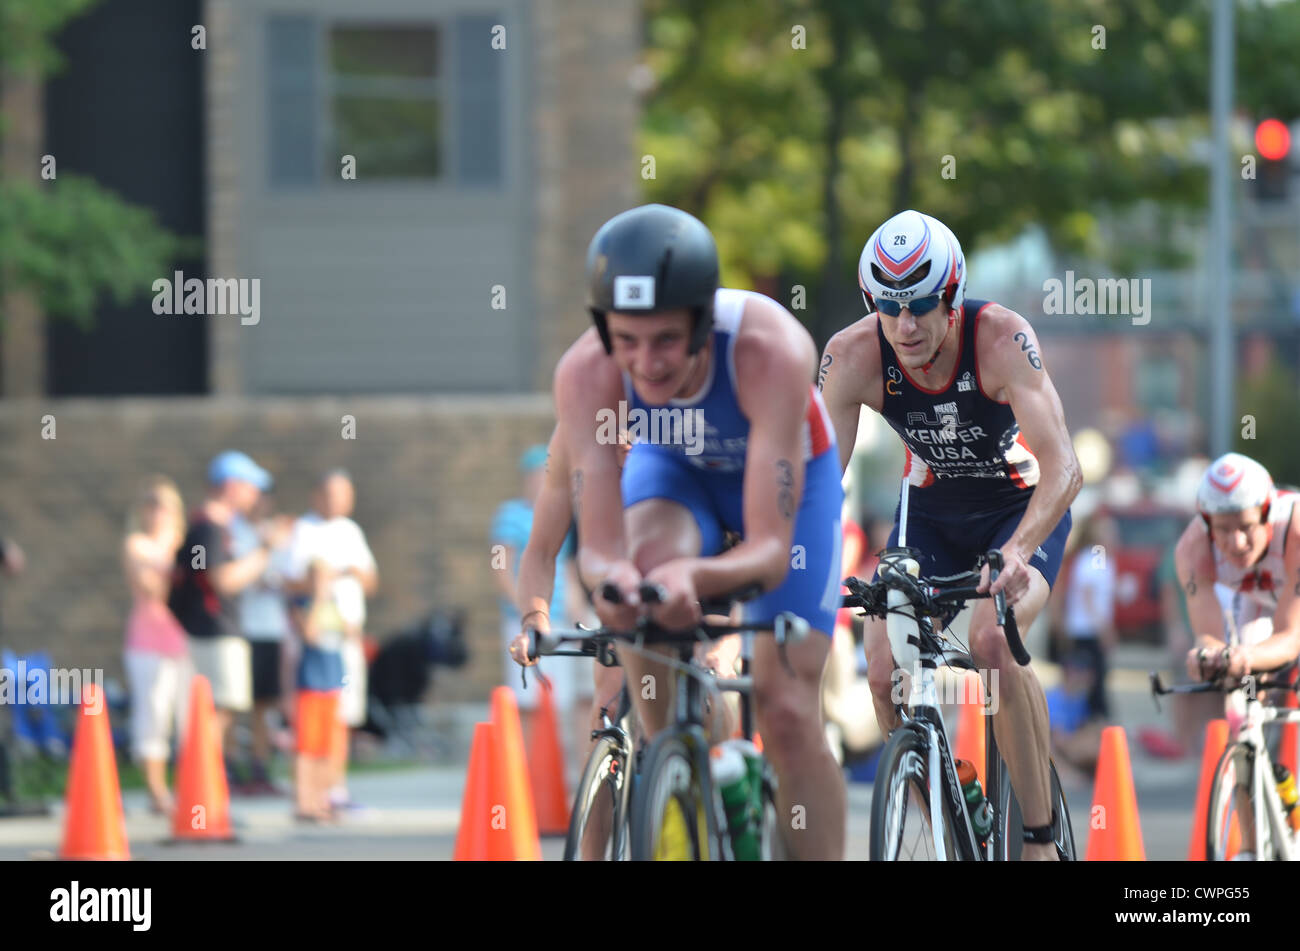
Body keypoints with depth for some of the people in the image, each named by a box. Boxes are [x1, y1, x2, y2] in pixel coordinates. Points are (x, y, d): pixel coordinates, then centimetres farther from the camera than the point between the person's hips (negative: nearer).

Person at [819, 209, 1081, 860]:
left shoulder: (1001, 338, -32)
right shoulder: (853, 356, -23)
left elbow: (1063, 467, -39)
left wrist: (1016, 551, -56)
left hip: (1024, 506, -4)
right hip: (932, 512, 4)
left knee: (993, 642, -30)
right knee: (885, 674, -15)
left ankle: (1042, 839, -17)